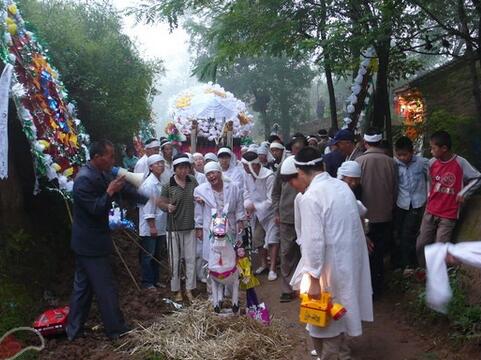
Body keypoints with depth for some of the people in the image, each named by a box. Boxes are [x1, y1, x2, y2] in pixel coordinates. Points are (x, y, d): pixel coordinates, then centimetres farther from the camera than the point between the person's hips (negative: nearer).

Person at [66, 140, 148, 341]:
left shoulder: (101, 174, 7)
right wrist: (109, 192, -33)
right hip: (91, 243, -10)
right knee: (106, 287, 3)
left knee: (82, 286, 16)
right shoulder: (84, 179, -22)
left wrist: (149, 199, 6)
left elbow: (123, 190, 11)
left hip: (87, 241, 10)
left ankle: (74, 330, 27)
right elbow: (96, 209, -25)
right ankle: (116, 329, 16)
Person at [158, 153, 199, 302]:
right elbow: (161, 203, -1)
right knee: (175, 260, 7)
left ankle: (189, 289, 22)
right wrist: (167, 206, -21)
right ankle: (177, 290, 22)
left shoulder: (193, 181, 0)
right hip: (174, 227, -3)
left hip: (190, 226, 3)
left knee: (191, 259, 8)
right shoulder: (168, 185, -9)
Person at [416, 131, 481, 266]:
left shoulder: (460, 163, -13)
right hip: (430, 212, 4)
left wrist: (463, 193, -7)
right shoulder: (432, 162, -1)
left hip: (448, 215, -4)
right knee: (421, 245, 7)